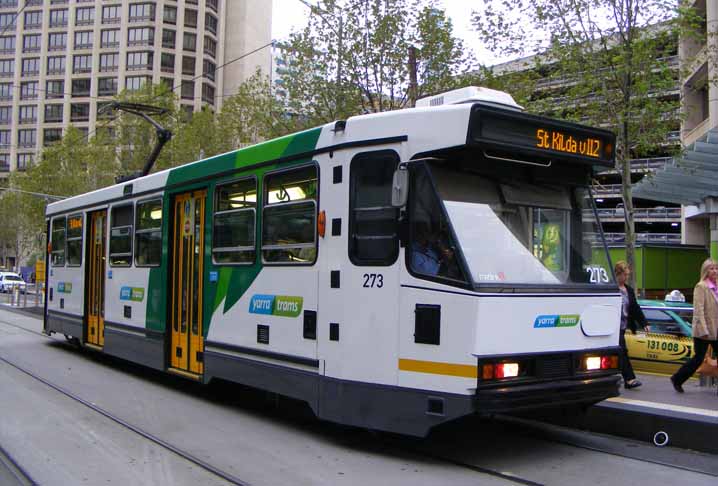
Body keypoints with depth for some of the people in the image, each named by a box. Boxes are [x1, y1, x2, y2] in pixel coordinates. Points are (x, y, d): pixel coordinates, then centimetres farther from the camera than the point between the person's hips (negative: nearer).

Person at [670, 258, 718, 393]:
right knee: (698, 358, 0)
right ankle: (677, 379, 13)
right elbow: (698, 310, -17)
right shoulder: (701, 286, -11)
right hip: (703, 330, -7)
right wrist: (704, 330, -23)